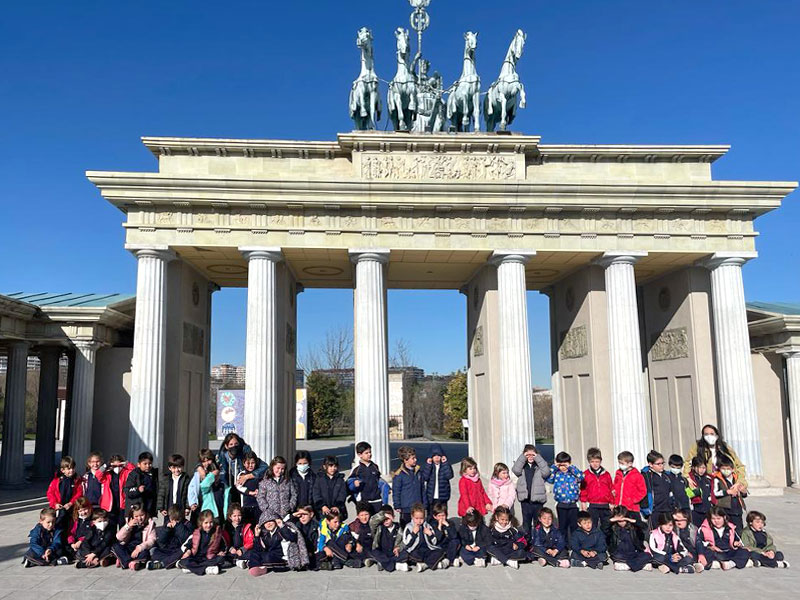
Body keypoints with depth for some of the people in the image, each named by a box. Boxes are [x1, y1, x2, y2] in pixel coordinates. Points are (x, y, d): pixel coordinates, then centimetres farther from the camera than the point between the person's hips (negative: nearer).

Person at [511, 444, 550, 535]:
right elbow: (515, 470, -13)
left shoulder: (539, 465, 3)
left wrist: (538, 458, -12)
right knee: (526, 523, 11)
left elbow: (546, 472, -16)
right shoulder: (522, 465, 6)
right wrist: (523, 457, -11)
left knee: (538, 523, 5)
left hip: (537, 499, -1)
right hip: (525, 499, 2)